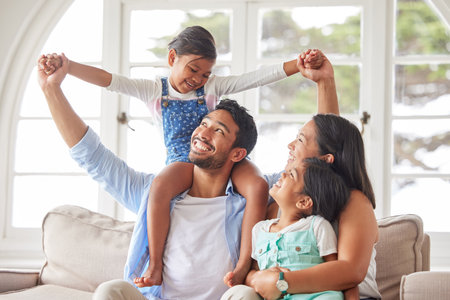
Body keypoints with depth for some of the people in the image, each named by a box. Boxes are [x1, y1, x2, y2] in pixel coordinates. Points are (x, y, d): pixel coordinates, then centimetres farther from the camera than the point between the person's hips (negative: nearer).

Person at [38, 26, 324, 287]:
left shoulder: (213, 86, 5)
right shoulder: (154, 90, 3)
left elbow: (259, 77, -3)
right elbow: (108, 79, -9)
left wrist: (300, 64, -16)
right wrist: (64, 65, -22)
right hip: (183, 160, -1)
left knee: (258, 186, -28)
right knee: (160, 187, -35)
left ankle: (244, 266, -26)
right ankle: (155, 267, -27)